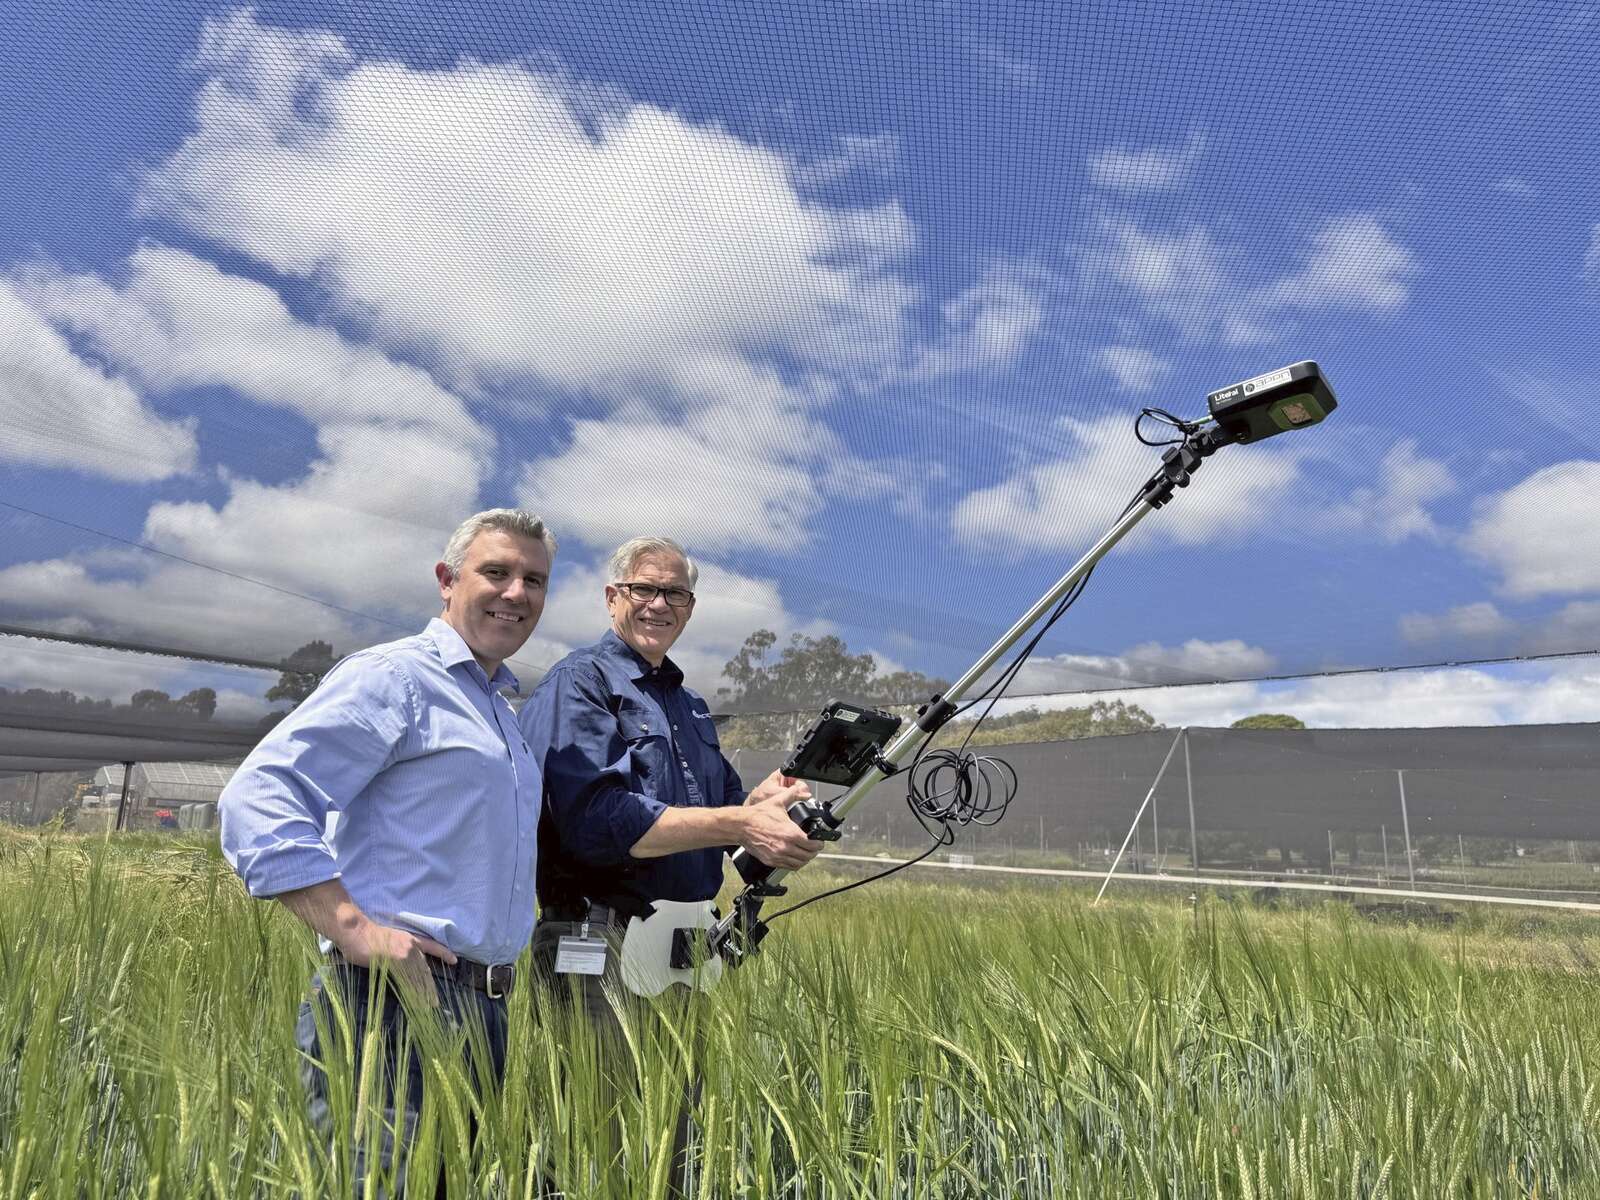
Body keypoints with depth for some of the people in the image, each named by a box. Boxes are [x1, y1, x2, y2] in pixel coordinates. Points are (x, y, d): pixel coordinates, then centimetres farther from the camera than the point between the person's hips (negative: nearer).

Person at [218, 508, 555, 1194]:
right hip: (397, 999, -9)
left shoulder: (499, 709, 20)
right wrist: (356, 929, -24)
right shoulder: (395, 677, -9)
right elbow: (256, 802, -18)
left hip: (485, 1006, 9)